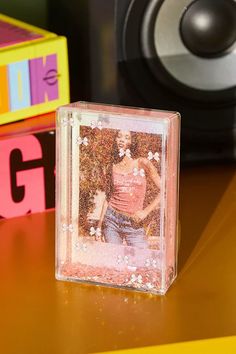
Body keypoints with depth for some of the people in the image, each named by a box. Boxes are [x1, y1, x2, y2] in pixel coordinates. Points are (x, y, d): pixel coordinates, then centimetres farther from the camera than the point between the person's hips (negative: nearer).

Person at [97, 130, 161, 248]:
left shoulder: (142, 163, 0)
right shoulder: (112, 167, 7)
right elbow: (108, 198, 10)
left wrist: (146, 211, -6)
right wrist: (99, 225, 4)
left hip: (134, 224, -2)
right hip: (112, 221, 2)